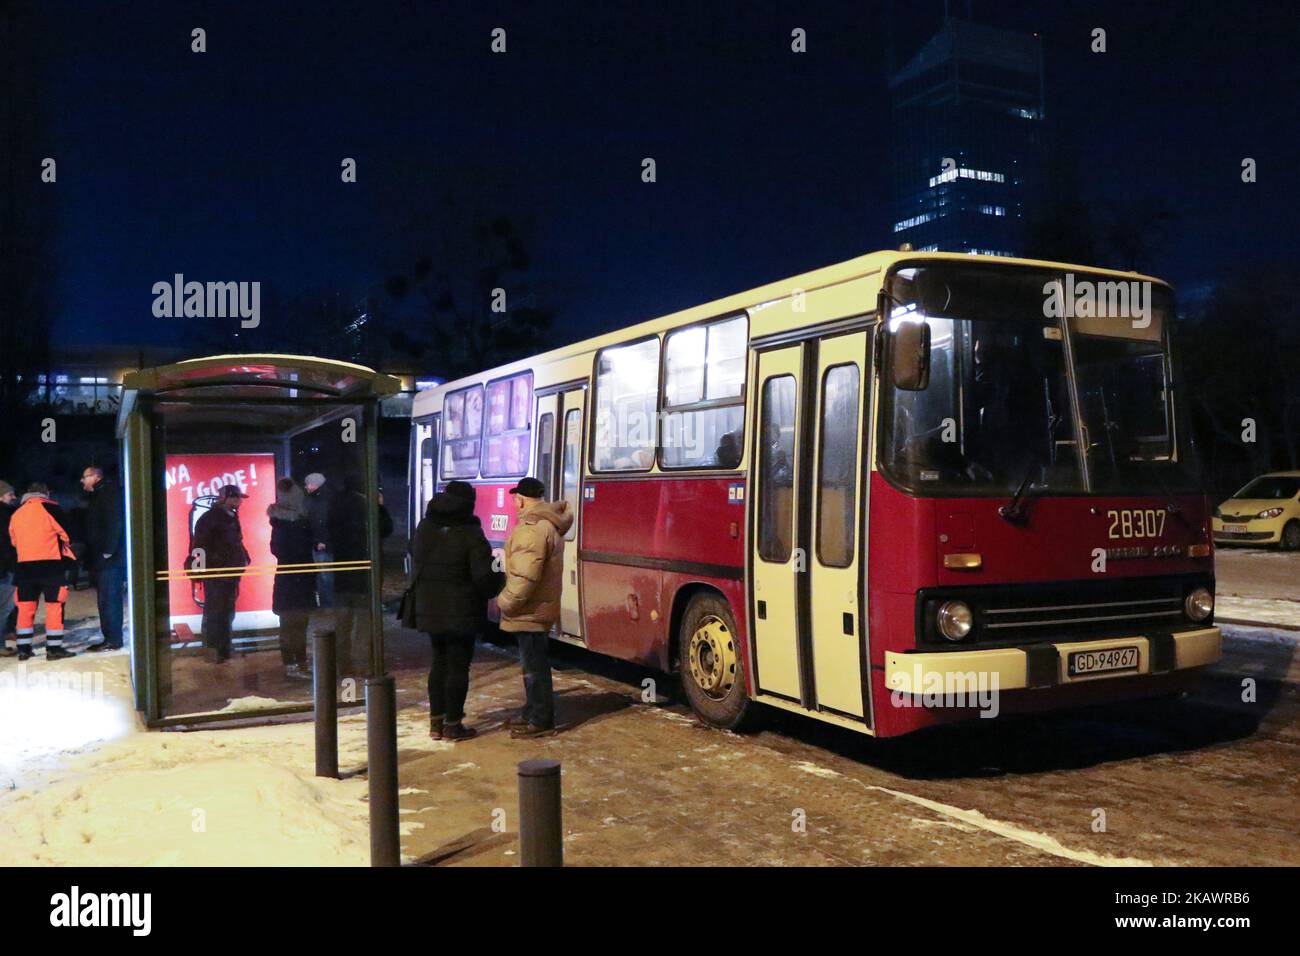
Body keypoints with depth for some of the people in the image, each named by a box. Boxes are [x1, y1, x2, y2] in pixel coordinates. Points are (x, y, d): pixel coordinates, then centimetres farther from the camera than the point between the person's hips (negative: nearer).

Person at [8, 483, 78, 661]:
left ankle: (23, 648, 14)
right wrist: (67, 547, 16)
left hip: (24, 566, 5)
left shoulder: (16, 514, 13)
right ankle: (54, 648, -2)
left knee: (26, 607, 11)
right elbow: (67, 533, -4)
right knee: (54, 605, -1)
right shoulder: (49, 507, -4)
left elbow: (14, 541, 20)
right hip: (51, 564, -5)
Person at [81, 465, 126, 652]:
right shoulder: (97, 497, 21)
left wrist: (108, 551, -21)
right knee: (106, 600, 11)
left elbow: (114, 523, -19)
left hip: (110, 559, -10)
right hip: (102, 560, 10)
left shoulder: (108, 494, -9)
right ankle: (110, 638, 16)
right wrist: (92, 555, 17)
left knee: (109, 600, -8)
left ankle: (113, 640, -6)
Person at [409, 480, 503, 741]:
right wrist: (499, 579, 0)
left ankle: (436, 722, 21)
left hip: (429, 610, 6)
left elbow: (416, 565, 15)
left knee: (439, 662, 17)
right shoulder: (470, 535, -16)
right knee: (458, 666, 3)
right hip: (462, 613, -6)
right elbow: (484, 576, -18)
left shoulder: (424, 529, 6)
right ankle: (452, 726, 8)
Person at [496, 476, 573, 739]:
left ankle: (541, 721, 5)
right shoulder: (549, 524, 13)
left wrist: (505, 602, -13)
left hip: (530, 611, -10)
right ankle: (532, 712, 30)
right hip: (539, 607, 10)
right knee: (533, 664, 19)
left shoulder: (532, 527, -21)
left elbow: (524, 576, -26)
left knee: (534, 666, -2)